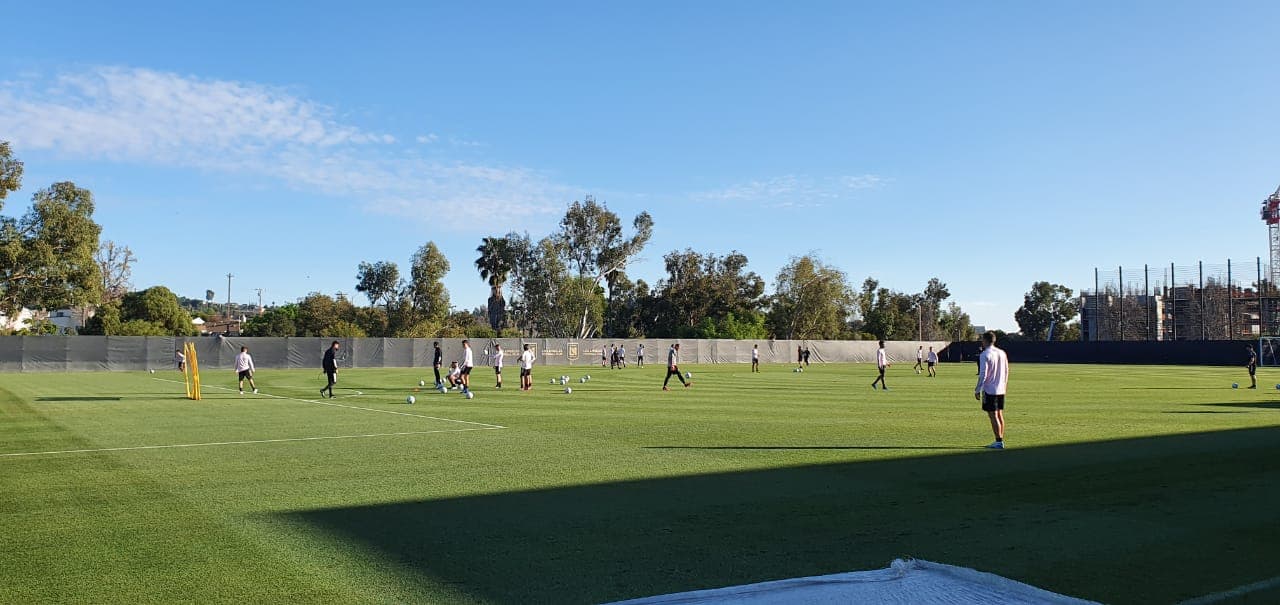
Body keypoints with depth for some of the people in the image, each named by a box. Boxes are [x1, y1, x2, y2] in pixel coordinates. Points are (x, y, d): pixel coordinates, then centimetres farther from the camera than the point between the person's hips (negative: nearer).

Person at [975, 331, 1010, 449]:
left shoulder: (985, 355, -13)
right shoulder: (1002, 353, 9)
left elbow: (983, 375, -16)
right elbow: (1006, 372, 14)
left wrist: (977, 390, -11)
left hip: (989, 390, -7)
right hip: (1001, 390, 7)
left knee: (993, 416, -3)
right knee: (1000, 415, 13)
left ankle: (999, 442, -4)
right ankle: (1000, 440, 17)